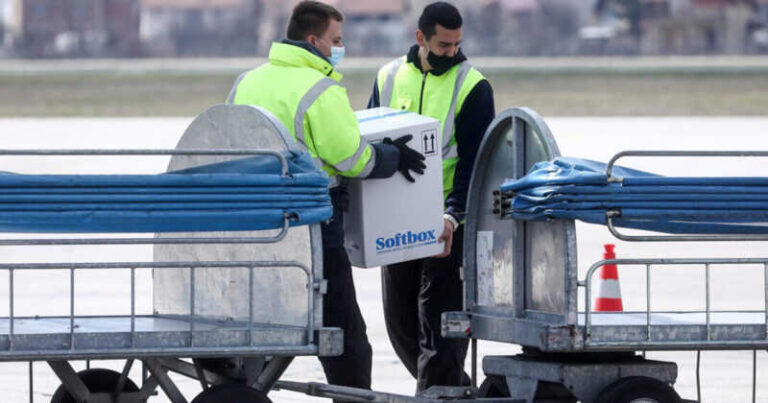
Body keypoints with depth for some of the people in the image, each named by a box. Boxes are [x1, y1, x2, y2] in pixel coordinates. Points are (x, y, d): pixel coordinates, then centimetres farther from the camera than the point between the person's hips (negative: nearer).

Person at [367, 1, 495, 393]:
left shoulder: (473, 87, -6)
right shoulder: (389, 77, 7)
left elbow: (473, 162, -10)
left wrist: (451, 216, -21)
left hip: (448, 226, -5)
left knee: (439, 325, -6)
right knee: (401, 322, 11)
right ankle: (456, 388, 26)